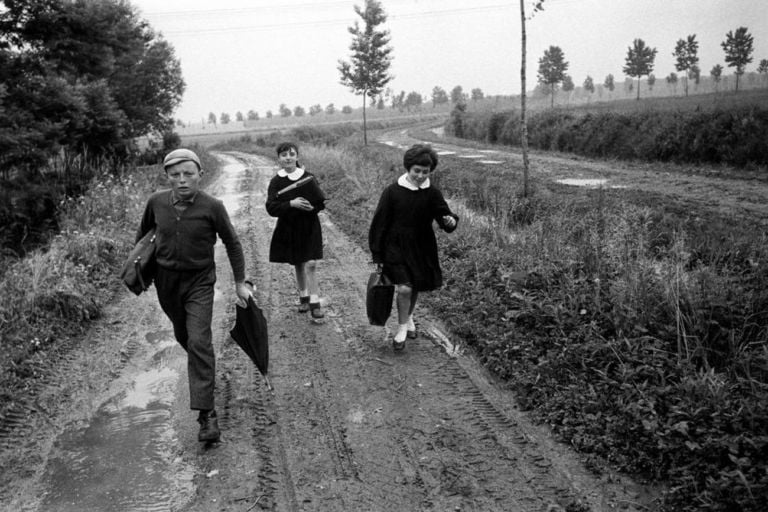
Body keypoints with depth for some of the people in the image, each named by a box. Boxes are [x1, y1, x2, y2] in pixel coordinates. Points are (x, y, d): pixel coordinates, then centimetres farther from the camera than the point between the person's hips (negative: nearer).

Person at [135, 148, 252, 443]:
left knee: (199, 342, -15)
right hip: (166, 280, 4)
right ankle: (203, 368, 52)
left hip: (199, 281, -4)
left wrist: (240, 283, -2)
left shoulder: (212, 207, -16)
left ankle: (206, 413, -13)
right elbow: (144, 230, 14)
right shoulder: (157, 202, -8)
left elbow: (232, 243, -4)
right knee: (183, 335, 20)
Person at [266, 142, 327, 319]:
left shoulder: (308, 177, -6)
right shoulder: (276, 181, -4)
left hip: (309, 227, -2)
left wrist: (311, 207, -23)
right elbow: (271, 208, -14)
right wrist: (291, 204, -27)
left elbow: (321, 203, -5)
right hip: (288, 229, 2)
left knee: (311, 264, -8)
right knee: (298, 265, 15)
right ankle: (303, 298, 33)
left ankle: (315, 303, -4)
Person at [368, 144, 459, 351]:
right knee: (403, 289, -14)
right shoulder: (392, 192, -10)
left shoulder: (432, 194, -3)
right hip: (396, 248, -3)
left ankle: (408, 317, 46)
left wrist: (451, 221, -29)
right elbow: (379, 224, -6)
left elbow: (443, 214, -3)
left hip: (422, 249, 3)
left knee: (415, 288, 15)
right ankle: (402, 328, 9)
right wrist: (377, 255, -5)